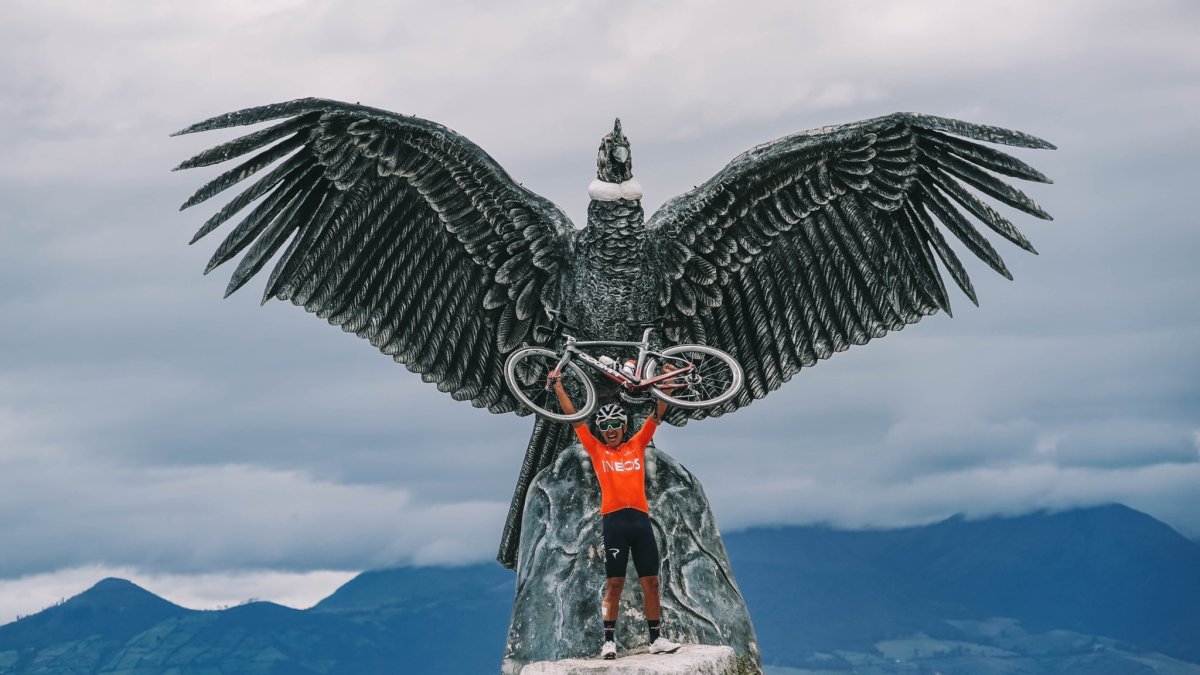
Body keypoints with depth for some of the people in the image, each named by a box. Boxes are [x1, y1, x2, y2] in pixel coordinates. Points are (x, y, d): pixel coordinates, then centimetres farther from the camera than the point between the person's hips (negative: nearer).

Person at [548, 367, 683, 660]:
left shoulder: (637, 446, 14)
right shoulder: (597, 450, 9)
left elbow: (656, 417, 12)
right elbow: (574, 418, 8)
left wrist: (666, 390, 0)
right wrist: (558, 386, 6)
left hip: (640, 518, 2)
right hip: (614, 520, -2)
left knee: (651, 582, 3)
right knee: (614, 583, -2)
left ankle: (656, 638, 8)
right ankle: (609, 640, 2)